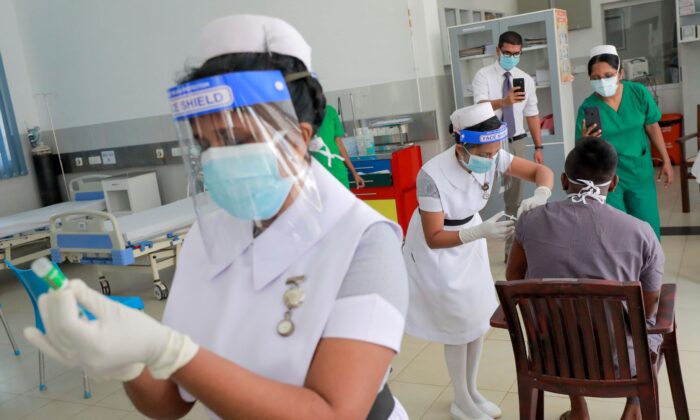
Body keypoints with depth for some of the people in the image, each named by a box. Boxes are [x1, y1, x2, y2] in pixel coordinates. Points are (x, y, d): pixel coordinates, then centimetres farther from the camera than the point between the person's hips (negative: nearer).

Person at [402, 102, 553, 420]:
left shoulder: (491, 156, -21)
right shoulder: (432, 176, -35)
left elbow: (542, 171, -11)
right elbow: (434, 238, -30)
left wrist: (541, 196, -33)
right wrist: (481, 232, -42)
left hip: (470, 238, 6)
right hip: (435, 248, -6)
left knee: (479, 317, 13)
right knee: (458, 323, 4)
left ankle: (472, 391, 35)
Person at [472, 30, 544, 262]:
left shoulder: (526, 79, 6)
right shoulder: (483, 76, -6)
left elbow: (532, 114, 9)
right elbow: (481, 106, -23)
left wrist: (538, 147, 6)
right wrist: (505, 101, -42)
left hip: (516, 142, 4)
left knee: (515, 199, 9)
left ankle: (512, 249, 21)